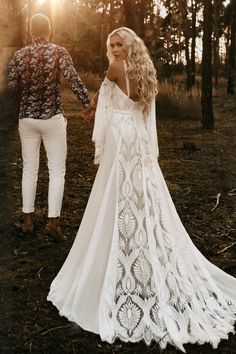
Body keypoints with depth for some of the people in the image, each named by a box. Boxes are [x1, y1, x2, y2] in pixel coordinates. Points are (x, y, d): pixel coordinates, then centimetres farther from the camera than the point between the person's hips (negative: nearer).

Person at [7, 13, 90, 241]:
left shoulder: (19, 55, 1)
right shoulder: (59, 53, -6)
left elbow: (10, 87, 1)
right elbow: (74, 80, -15)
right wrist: (87, 104, -9)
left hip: (26, 118, 3)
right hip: (52, 119, -3)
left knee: (29, 169, 12)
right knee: (57, 171, 2)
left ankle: (28, 219, 18)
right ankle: (53, 222, -3)